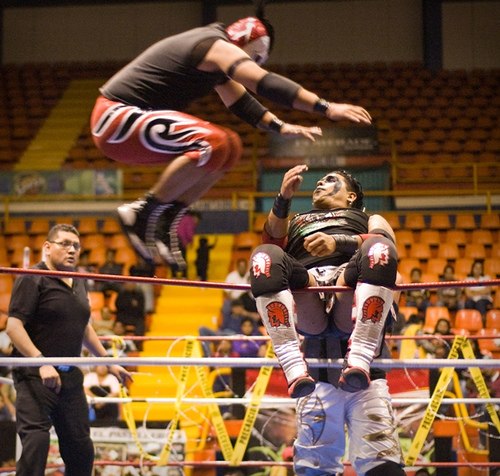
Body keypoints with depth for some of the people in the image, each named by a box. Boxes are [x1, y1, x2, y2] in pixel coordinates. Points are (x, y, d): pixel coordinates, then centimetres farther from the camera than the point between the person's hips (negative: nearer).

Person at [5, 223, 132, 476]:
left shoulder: (78, 284, 15)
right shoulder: (32, 279, -10)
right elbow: (13, 326, -18)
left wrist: (109, 362, 29)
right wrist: (41, 362, -28)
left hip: (70, 377, 8)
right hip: (35, 376, -7)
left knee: (81, 448, 11)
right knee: (36, 441, -18)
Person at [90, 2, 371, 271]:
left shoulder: (215, 55, 18)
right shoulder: (219, 47, -14)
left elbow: (240, 102, 26)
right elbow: (267, 84, -25)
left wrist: (282, 127, 14)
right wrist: (327, 108, -29)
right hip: (117, 117, -11)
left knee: (230, 148, 11)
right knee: (212, 145, -29)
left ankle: (164, 222, 5)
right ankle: (144, 212, -15)